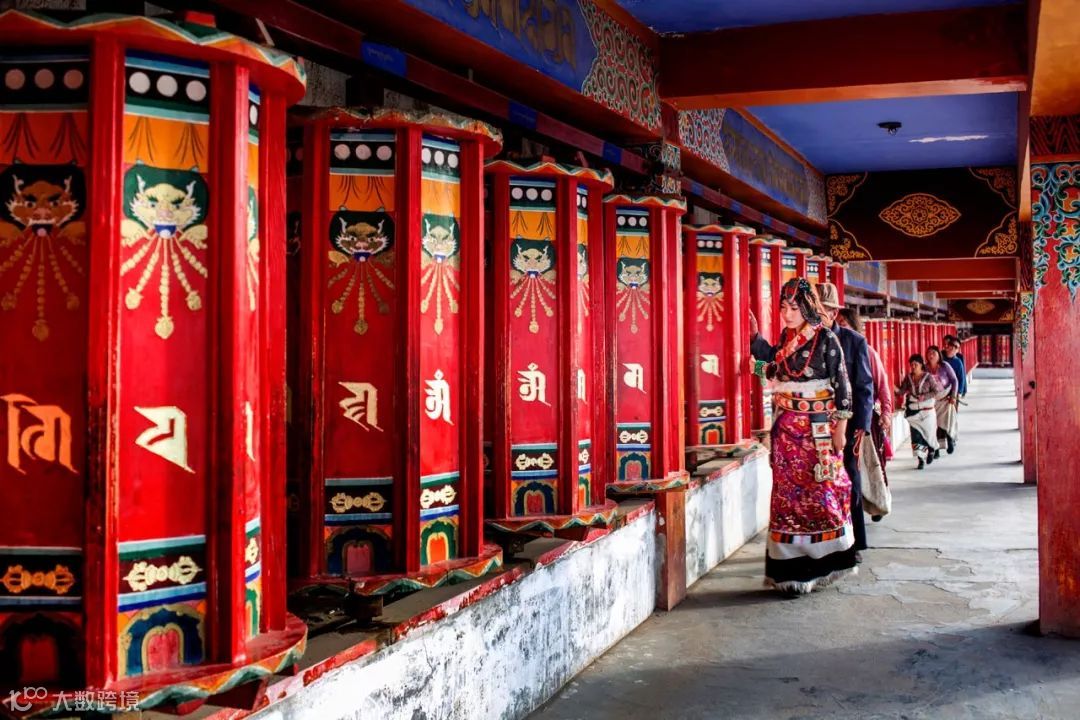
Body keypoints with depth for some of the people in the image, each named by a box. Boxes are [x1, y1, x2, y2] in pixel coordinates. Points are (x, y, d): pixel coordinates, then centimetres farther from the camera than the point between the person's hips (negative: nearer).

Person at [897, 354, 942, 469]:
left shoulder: (928, 377, -7)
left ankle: (930, 451, 39)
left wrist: (924, 397, -19)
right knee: (916, 435, -3)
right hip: (913, 411, 2)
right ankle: (921, 459, 3)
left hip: (927, 411, -2)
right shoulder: (908, 377, 2)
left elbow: (936, 391, -7)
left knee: (929, 432, 11)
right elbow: (902, 391, -1)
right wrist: (896, 389, -23)